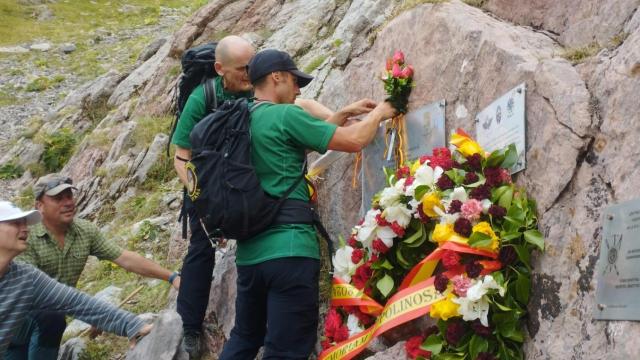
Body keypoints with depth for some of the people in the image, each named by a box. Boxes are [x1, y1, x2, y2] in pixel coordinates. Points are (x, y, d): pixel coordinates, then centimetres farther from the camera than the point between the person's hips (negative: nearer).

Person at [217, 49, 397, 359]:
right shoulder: (284, 115, -10)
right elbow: (354, 141, -8)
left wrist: (345, 113, 27)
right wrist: (378, 114, 11)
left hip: (250, 251, 9)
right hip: (288, 250, -9)